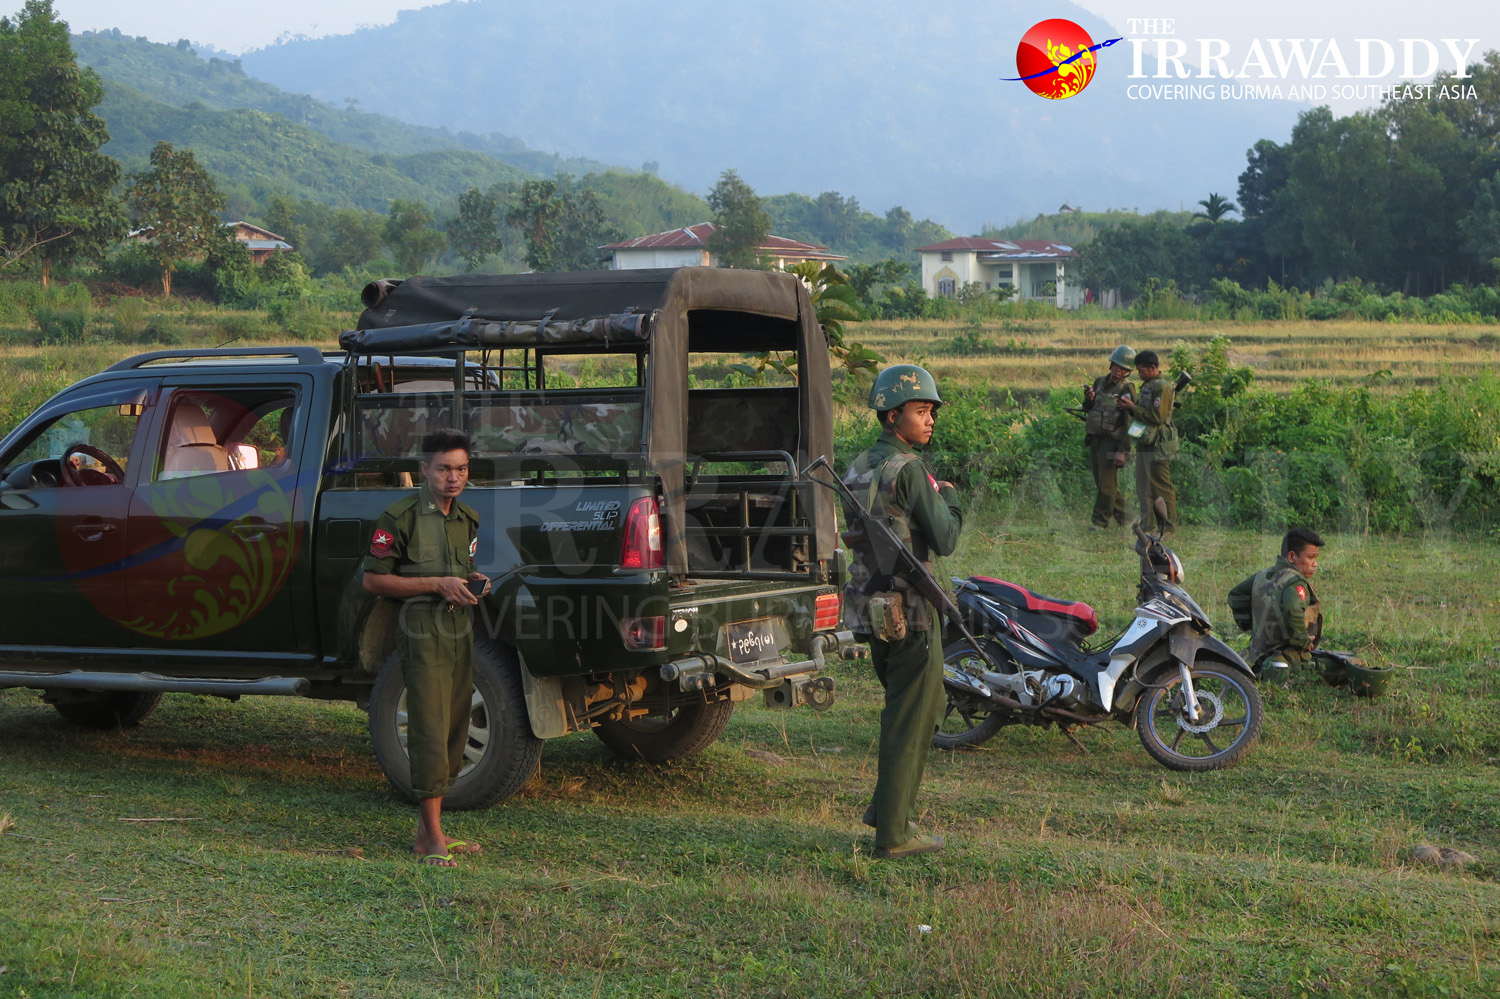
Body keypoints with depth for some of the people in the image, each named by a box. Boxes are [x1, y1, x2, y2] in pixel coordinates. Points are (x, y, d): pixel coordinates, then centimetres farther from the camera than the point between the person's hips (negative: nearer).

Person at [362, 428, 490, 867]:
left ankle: (429, 828, 19)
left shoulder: (467, 518, 14)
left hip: (460, 630, 8)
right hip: (423, 633, -8)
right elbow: (374, 579, -10)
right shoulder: (401, 517, -9)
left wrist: (473, 582, 5)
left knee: (453, 734, 10)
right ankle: (432, 840, -7)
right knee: (430, 735, -10)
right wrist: (438, 584, -16)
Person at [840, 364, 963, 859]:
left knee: (927, 704, 24)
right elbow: (945, 541, -17)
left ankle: (888, 807, 25)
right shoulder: (909, 470, -16)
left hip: (872, 609, 9)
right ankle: (893, 832, 5)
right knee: (911, 720, 0)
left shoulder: (858, 468, 11)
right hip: (910, 612, -9)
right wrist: (949, 500, 1)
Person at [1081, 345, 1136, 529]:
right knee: (1101, 482, 13)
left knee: (1106, 483, -6)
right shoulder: (1100, 382, 12)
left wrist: (1123, 450, -20)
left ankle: (1100, 520, 2)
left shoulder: (1127, 389, -9)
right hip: (1094, 438, 8)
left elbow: (1129, 423, -14)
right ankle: (1122, 517, 26)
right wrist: (1089, 400, -3)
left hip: (1111, 441, -8)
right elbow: (1089, 410, 20)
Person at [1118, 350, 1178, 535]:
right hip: (1144, 443, 10)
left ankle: (1168, 526, 4)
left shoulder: (1162, 387, -15)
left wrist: (1133, 408, -15)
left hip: (1158, 445, -10)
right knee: (1144, 487, 11)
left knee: (1161, 487, -3)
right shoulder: (1147, 385, 15)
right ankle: (1148, 525, 17)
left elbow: (1157, 417, -21)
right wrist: (1130, 408, 3)